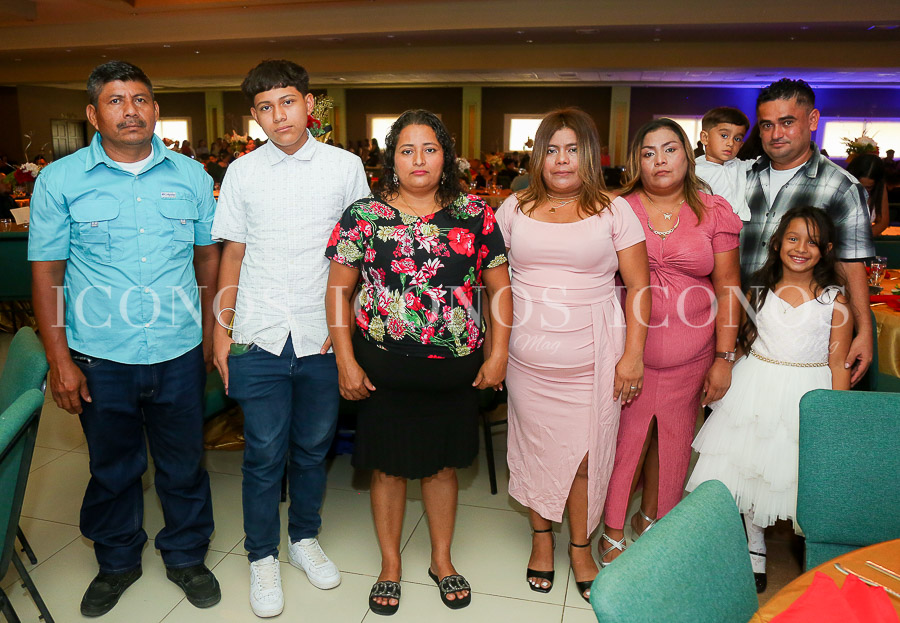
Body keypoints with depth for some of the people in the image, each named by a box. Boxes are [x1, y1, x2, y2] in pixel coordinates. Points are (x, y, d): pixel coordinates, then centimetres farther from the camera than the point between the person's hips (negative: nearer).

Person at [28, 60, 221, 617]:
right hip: (100, 358, 0)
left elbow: (208, 256, 9)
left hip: (179, 355, 1)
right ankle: (118, 562, 40)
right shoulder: (60, 180, -2)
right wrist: (60, 360, -5)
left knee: (184, 465, 14)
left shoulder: (191, 175, 2)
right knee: (112, 468, 17)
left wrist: (209, 335, 8)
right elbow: (46, 272, -1)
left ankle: (186, 556, 37)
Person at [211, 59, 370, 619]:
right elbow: (233, 255, 8)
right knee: (265, 453, 7)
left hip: (324, 335, 0)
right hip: (259, 337, 0)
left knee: (313, 446, 13)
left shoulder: (346, 167, 1)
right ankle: (263, 556, 28)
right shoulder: (242, 173, 4)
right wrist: (222, 328, 5)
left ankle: (305, 537, 36)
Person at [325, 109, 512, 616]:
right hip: (385, 369, -1)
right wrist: (346, 361, -5)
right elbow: (339, 290, -1)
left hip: (457, 367, 2)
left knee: (444, 464, 16)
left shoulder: (474, 213, 2)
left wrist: (498, 353, -1)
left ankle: (442, 560, 39)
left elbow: (500, 286, 4)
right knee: (389, 468, 12)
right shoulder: (363, 216, -2)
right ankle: (391, 565, 36)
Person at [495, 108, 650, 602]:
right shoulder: (515, 209, 8)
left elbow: (638, 285, 1)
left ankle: (581, 547, 28)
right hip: (528, 357, 2)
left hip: (593, 358, -1)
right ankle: (541, 539, 33)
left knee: (586, 456, 5)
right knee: (536, 449, 10)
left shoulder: (613, 211, 3)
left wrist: (633, 353, -6)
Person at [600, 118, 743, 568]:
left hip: (690, 355, 2)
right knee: (625, 437, 4)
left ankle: (650, 517, 37)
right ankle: (613, 532, 23)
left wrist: (724, 357, -1)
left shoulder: (713, 212, 3)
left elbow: (728, 288, 2)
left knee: (672, 438, 13)